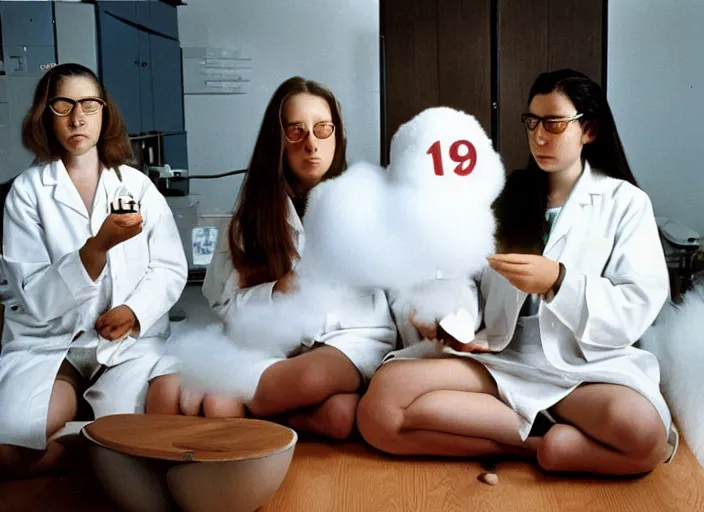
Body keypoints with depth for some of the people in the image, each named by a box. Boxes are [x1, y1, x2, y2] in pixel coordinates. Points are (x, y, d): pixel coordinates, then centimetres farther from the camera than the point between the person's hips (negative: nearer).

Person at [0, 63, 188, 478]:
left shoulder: (137, 184, 5)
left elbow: (171, 269, 4)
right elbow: (35, 298, -10)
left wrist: (134, 311, -16)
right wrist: (98, 247, -25)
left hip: (131, 338, 1)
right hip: (48, 340, 0)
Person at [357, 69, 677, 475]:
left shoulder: (625, 202, 4)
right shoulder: (505, 196, 14)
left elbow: (639, 308, -6)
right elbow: (477, 286, 9)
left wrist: (558, 281, -20)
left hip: (586, 365, -3)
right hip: (501, 358, 4)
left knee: (642, 434, -39)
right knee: (381, 403, -24)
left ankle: (547, 444, -9)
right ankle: (548, 433, -15)